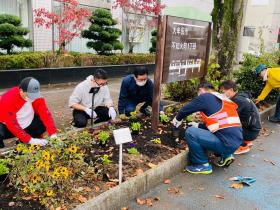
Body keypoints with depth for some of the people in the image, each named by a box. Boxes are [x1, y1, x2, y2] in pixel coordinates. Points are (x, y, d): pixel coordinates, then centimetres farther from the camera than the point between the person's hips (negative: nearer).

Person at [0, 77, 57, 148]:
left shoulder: (37, 97, -18)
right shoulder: (8, 99, -30)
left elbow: (46, 114, -22)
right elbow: (12, 124, -32)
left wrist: (53, 134, -34)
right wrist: (30, 140, -37)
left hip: (26, 125, 5)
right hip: (7, 127, -5)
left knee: (43, 123, -17)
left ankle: (23, 143, 5)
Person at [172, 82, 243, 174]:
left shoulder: (205, 97, -4)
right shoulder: (223, 99, 20)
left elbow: (186, 109, 3)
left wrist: (177, 119, 24)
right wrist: (199, 125, 34)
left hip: (226, 143, -9)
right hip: (236, 142, 9)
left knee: (190, 132, -10)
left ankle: (203, 165, 2)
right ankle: (225, 155, 19)